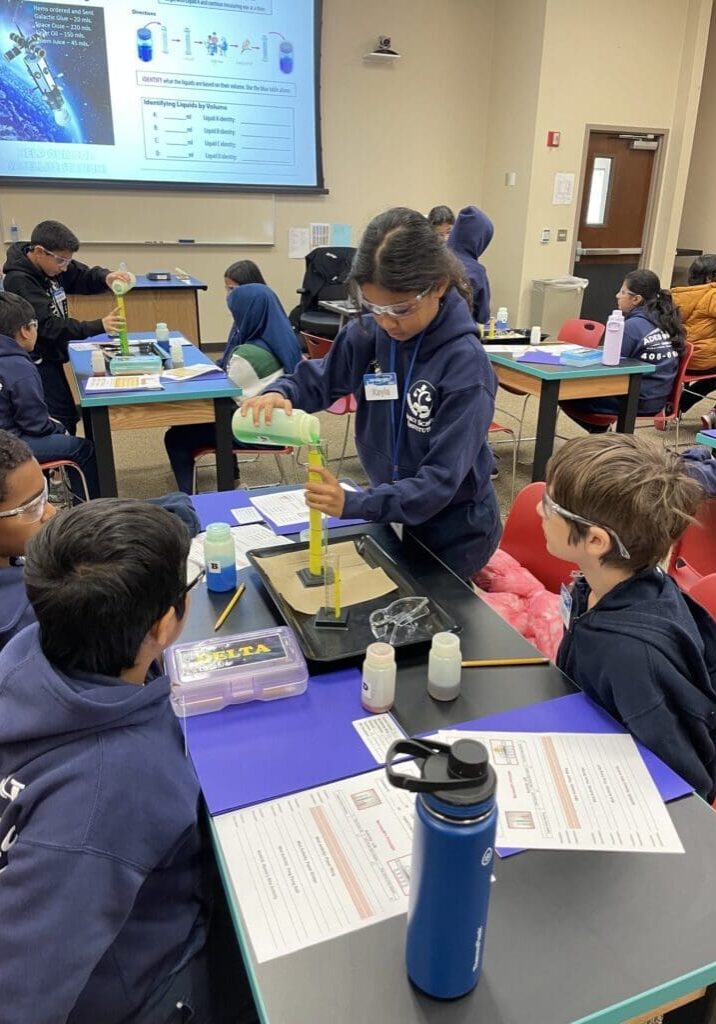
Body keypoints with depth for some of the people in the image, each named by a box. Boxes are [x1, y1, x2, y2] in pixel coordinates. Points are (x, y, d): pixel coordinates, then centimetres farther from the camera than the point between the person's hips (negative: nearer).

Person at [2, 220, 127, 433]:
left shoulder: (52, 264, -2)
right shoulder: (19, 281, -24)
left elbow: (85, 277, 6)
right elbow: (47, 325, -29)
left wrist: (106, 277, -19)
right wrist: (99, 326, -33)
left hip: (50, 357, 9)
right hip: (36, 363, -9)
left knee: (66, 417, 17)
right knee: (61, 421, -9)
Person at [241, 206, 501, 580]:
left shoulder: (466, 363, -27)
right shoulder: (369, 334, -12)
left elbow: (441, 479, -30)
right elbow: (317, 380, 3)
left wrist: (352, 504, -40)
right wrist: (280, 394, -20)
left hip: (452, 533, -5)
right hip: (393, 517, 5)